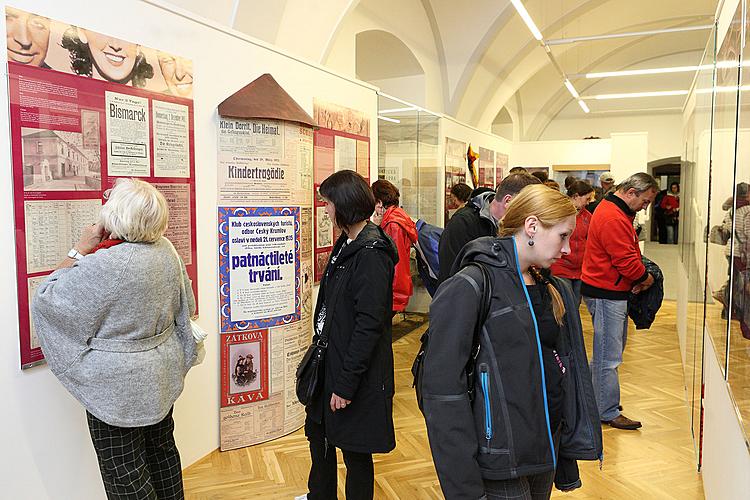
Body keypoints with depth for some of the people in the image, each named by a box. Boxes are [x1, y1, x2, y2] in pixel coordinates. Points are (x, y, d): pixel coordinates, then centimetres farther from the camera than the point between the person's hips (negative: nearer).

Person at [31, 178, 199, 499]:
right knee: (162, 451, 23)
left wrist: (80, 250, -11)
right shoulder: (166, 251, -4)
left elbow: (45, 301, -13)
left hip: (118, 387, -7)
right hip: (162, 376, 7)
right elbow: (185, 307, 9)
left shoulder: (103, 267, -27)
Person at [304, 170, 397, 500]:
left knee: (355, 451, 9)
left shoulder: (371, 255, -22)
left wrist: (346, 383, -23)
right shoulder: (346, 244, 8)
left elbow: (369, 324, -25)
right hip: (329, 361, 10)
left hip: (357, 373, -10)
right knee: (318, 434, 25)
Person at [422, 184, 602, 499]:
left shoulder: (555, 290, 7)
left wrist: (570, 449, 11)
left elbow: (569, 372, 12)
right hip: (500, 463, -7)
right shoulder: (469, 288, -17)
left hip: (546, 455, 7)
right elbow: (444, 392, -19)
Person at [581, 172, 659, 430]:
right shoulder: (613, 218, -21)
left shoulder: (614, 211, 15)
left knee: (612, 350, 19)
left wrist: (639, 277, 4)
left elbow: (628, 253, 19)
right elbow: (627, 261, -23)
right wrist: (646, 278, -5)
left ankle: (596, 399, 31)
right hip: (606, 294, -11)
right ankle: (608, 412, 10)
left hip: (611, 291, 11)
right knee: (609, 356, -1)